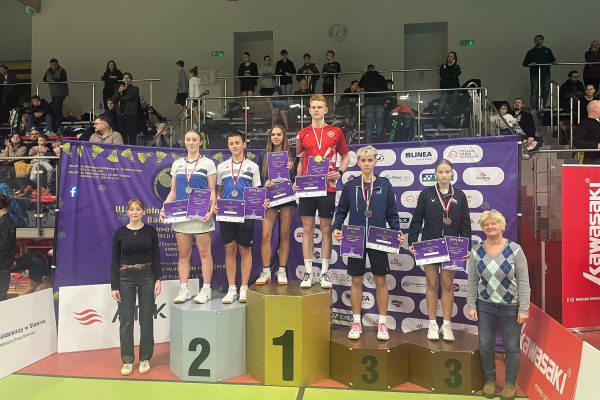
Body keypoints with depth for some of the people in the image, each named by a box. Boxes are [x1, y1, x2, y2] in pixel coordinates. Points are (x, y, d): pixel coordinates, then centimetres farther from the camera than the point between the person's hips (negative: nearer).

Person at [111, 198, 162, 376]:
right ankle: (127, 360, 17)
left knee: (146, 318, 5)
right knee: (126, 320, 4)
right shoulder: (120, 232, -1)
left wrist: (158, 279, -6)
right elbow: (115, 260, 0)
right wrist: (114, 286, -5)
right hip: (126, 277, 0)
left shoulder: (151, 231, 1)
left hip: (147, 276, 0)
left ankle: (145, 359, 18)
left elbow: (156, 256, 2)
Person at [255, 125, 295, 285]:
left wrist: (290, 170, -16)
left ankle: (282, 271, 13)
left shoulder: (291, 156, 5)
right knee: (266, 235, -5)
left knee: (284, 235, 4)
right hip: (269, 198, 1)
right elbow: (259, 179, 7)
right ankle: (266, 271, 5)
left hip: (287, 198, -1)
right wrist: (265, 184, -13)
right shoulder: (264, 156, 9)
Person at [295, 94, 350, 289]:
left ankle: (324, 273, 14)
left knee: (326, 229, 5)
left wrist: (340, 172, -5)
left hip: (328, 186, -1)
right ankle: (308, 273, 12)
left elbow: (346, 156, 13)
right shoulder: (302, 134, 8)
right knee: (307, 229, 3)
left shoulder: (336, 132, 6)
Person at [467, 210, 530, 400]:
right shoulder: (476, 251, -3)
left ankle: (510, 384, 29)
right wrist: (471, 306, -1)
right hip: (485, 306, 2)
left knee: (512, 347, 10)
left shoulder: (515, 249, -9)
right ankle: (489, 380, 30)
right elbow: (472, 281, 2)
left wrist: (523, 309, -11)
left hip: (511, 307, -2)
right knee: (485, 345, 9)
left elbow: (523, 281, -8)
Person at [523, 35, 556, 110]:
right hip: (535, 75, -3)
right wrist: (530, 64, -16)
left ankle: (543, 107, 13)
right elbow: (524, 63, 3)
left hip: (546, 74, 3)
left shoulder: (547, 50, 16)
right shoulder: (531, 52, 7)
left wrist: (554, 62, 0)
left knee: (546, 91, 3)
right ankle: (534, 109, -7)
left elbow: (552, 60, 22)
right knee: (534, 92, -8)